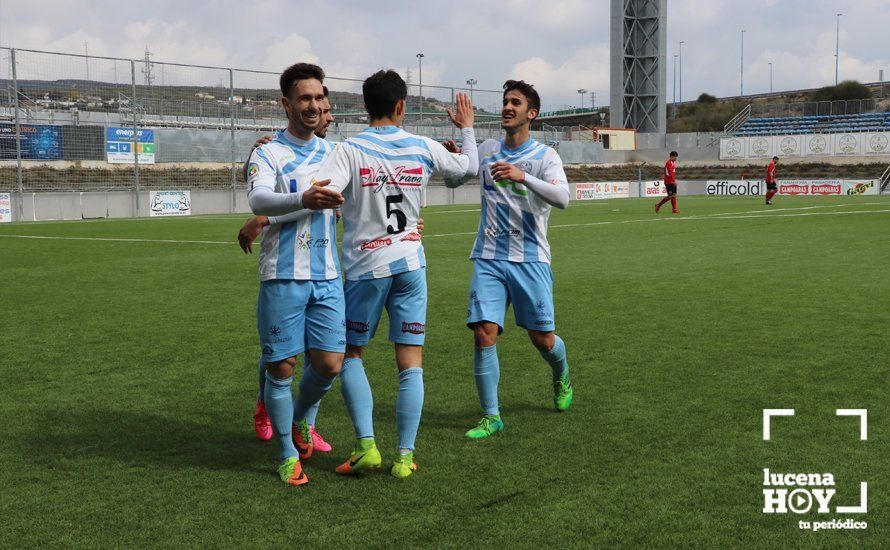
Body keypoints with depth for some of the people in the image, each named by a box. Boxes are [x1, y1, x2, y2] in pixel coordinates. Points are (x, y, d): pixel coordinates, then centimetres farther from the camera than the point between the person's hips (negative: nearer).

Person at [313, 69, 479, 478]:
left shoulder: (350, 150, -9)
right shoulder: (422, 148, 2)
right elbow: (469, 167, 19)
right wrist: (467, 128, 36)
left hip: (366, 266, -2)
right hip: (410, 264, 2)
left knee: (351, 353, 13)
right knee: (410, 362, 4)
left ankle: (366, 446, 2)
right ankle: (405, 456, 4)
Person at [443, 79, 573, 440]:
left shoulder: (544, 156, -4)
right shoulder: (486, 150, 8)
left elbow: (562, 198, -20)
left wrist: (523, 176, -35)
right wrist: (453, 157, 1)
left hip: (530, 259, -2)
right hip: (488, 258, 2)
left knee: (542, 338, 3)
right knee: (484, 333, -10)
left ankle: (561, 376, 39)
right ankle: (491, 416, 2)